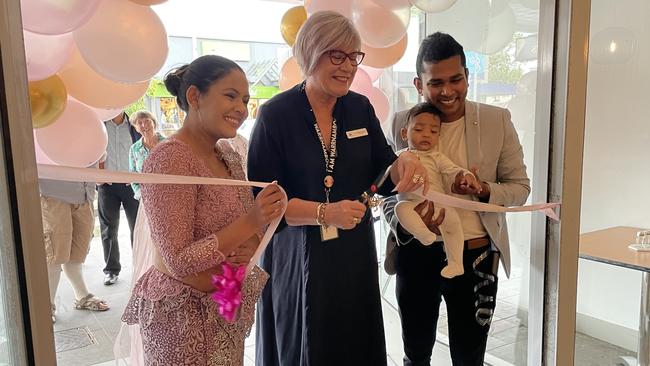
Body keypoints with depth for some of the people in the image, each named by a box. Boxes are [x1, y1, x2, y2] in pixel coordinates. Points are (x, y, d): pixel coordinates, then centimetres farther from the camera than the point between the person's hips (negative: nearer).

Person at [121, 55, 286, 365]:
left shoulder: (226, 153, 2)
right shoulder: (170, 159, -22)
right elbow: (178, 261, -24)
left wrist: (252, 245, -13)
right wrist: (251, 223, -30)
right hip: (185, 314, -7)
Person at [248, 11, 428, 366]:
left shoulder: (361, 108, 2)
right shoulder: (275, 114, -11)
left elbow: (382, 176, 5)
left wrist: (404, 163, -18)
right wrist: (324, 213, -27)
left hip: (355, 256, 5)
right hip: (296, 260, -4)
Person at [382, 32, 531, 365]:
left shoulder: (497, 120, -5)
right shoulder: (403, 123, -4)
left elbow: (520, 187, 2)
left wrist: (484, 190, -20)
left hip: (475, 256, 0)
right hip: (416, 255, 1)